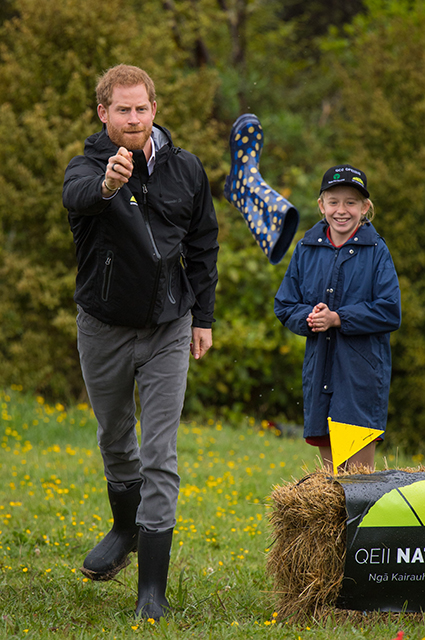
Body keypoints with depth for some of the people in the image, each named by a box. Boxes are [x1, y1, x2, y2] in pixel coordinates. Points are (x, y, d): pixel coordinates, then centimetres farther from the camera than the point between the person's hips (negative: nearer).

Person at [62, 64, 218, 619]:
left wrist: (203, 317, 10)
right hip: (103, 327, 0)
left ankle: (153, 588, -5)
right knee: (114, 438, 19)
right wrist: (106, 185, -60)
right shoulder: (90, 164, -11)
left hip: (167, 328, 0)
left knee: (160, 457, -6)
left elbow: (203, 245, 11)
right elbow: (76, 195, -37)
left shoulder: (185, 169, -1)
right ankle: (127, 528, 47)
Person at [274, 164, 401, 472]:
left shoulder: (376, 251, -4)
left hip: (362, 371, -4)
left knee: (359, 467, -7)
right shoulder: (306, 251, 8)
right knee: (330, 471, 9)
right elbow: (285, 305, 11)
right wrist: (308, 317, -10)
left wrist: (337, 318, -15)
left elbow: (390, 313, -9)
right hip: (320, 369, 4)